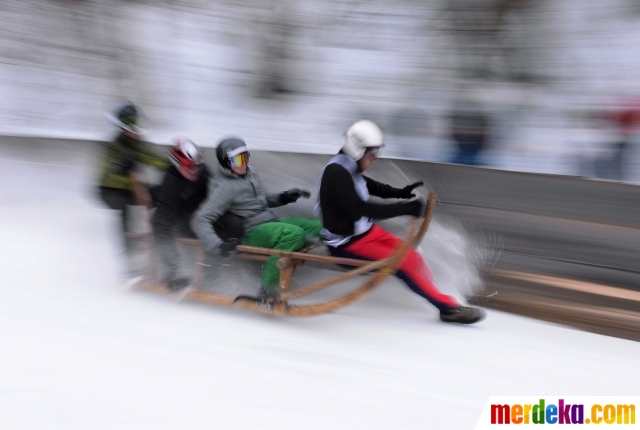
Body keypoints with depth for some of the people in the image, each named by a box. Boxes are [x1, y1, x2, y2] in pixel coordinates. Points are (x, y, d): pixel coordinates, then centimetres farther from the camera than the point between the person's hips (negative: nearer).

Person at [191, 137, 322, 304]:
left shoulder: (250, 173, 9)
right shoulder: (224, 188, -15)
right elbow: (200, 221, -20)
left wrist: (283, 197, 5)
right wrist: (217, 245, -36)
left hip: (272, 223, 8)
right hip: (252, 233, -8)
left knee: (317, 226, -5)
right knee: (295, 234, -33)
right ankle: (267, 291, -30)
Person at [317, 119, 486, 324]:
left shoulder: (347, 167, 2)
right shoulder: (336, 174, -26)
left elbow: (369, 186, 19)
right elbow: (361, 209, -32)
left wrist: (400, 192, 4)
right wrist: (406, 208, -33)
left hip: (365, 230, 9)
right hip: (347, 243, -9)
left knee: (408, 254, 0)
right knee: (403, 263, -15)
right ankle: (448, 307, -10)